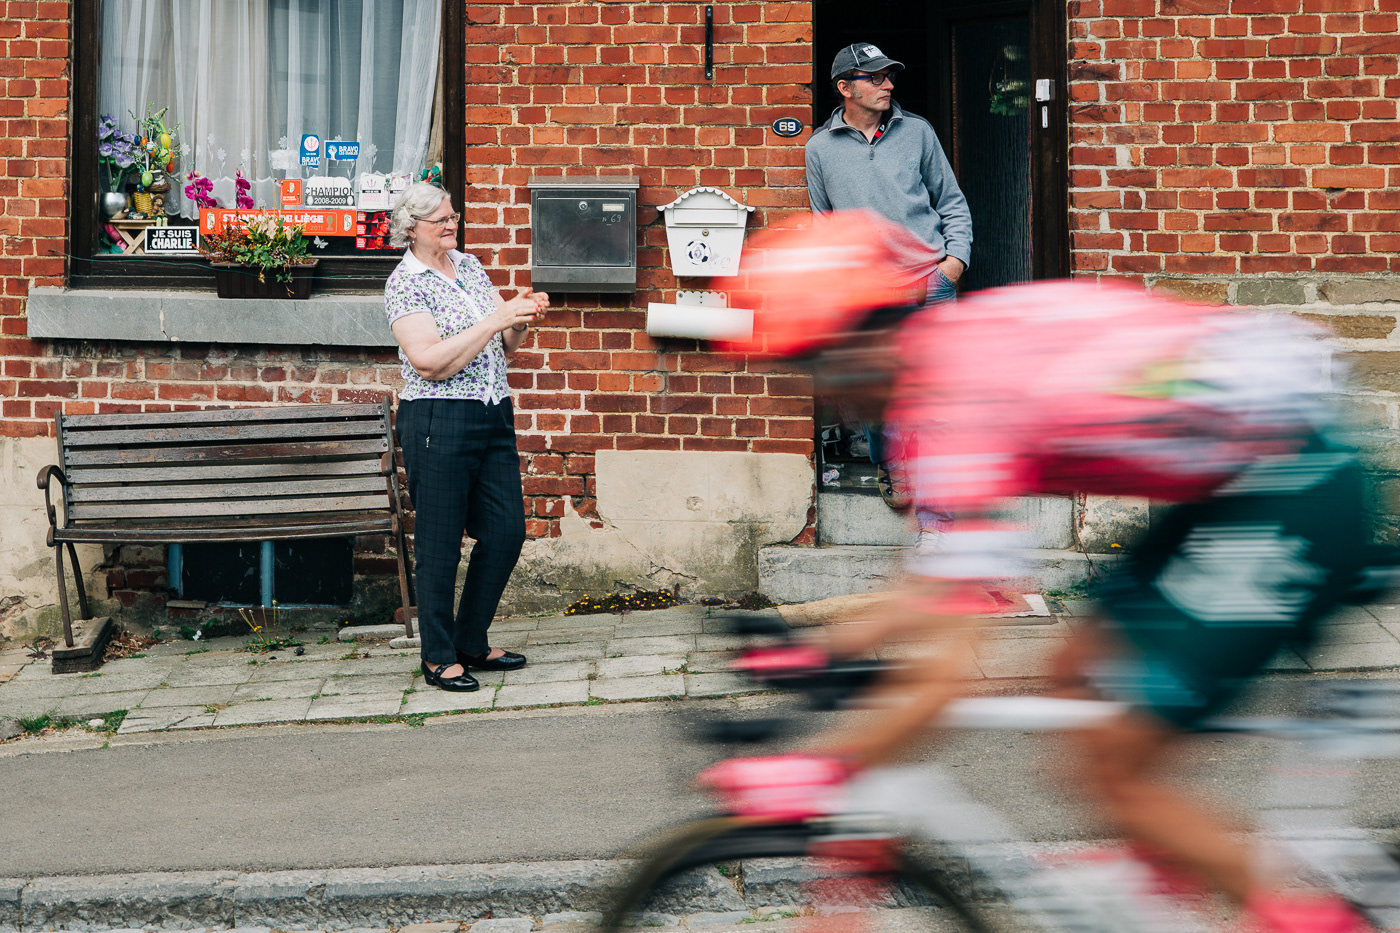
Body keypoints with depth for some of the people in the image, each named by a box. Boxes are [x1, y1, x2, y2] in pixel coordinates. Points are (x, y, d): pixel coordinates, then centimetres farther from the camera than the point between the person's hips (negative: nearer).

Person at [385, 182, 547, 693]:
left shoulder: (470, 265, 13)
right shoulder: (405, 284, -8)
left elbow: (506, 344, 17)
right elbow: (430, 362, -20)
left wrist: (522, 317, -5)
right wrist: (495, 320, -20)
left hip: (495, 417, 7)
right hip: (439, 422, -7)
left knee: (506, 531, 9)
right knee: (439, 542, 1)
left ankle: (472, 644, 24)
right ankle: (439, 657, 14)